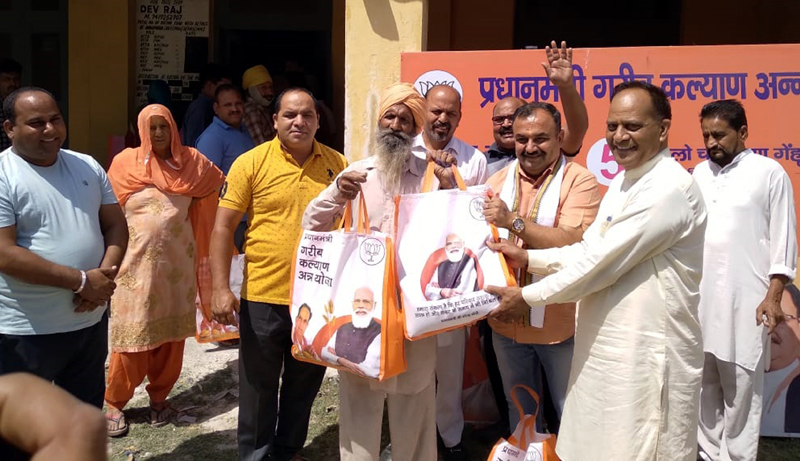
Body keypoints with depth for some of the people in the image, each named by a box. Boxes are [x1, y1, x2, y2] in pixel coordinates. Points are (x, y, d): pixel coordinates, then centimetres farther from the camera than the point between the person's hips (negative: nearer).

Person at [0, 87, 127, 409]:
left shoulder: (87, 166, 6)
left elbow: (115, 225, 8)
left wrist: (105, 278, -12)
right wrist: (81, 281, -20)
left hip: (90, 321, 6)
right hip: (27, 332, -5)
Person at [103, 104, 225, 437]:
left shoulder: (192, 163, 5)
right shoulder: (125, 163, -1)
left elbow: (223, 186, 16)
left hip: (177, 261, 3)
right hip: (137, 261, -2)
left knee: (171, 332, 8)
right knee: (132, 333, -2)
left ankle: (160, 397, 24)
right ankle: (115, 403, 14)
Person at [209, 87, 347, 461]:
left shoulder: (337, 165, 2)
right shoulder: (251, 163, -6)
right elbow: (223, 227, -6)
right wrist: (220, 289, -14)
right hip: (263, 296, -3)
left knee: (304, 385, 17)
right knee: (258, 388, 10)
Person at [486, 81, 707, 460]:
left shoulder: (669, 188, -20)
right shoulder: (624, 181, 13)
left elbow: (601, 262, -21)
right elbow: (588, 249, 15)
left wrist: (529, 297, -13)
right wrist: (528, 258, 2)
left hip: (646, 353, -9)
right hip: (608, 346, 9)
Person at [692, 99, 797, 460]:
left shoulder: (769, 173, -2)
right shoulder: (700, 174, 12)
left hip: (744, 299, -5)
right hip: (699, 297, 5)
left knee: (740, 387, 1)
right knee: (704, 383, 11)